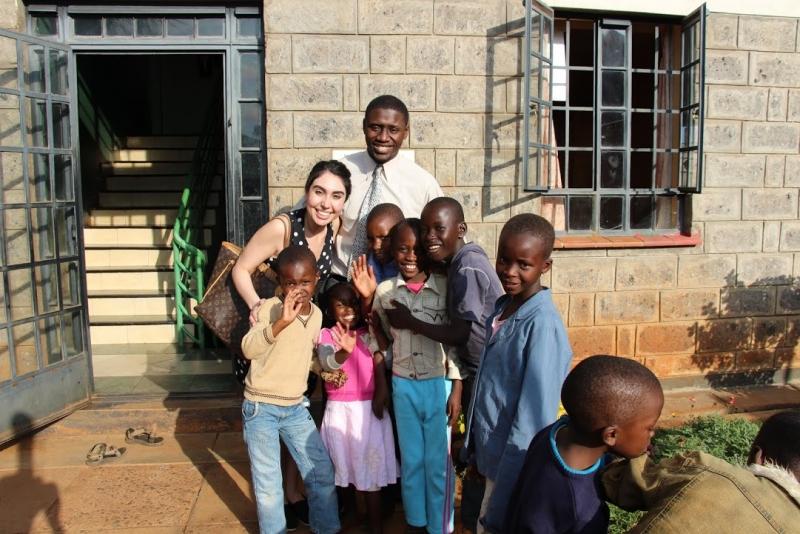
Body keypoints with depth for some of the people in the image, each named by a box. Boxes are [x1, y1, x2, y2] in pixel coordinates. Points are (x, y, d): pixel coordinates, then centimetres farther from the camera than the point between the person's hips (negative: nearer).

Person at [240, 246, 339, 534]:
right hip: (261, 407, -5)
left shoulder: (316, 314, 3)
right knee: (269, 484, 5)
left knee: (322, 472, 11)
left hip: (296, 407, 5)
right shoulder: (269, 308, -17)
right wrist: (282, 321, -44)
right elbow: (248, 349, -32)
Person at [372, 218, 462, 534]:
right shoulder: (385, 291, -2)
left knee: (438, 461, 8)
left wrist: (456, 389, -6)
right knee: (411, 459, 16)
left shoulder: (445, 288, -7)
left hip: (439, 384, -2)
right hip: (403, 385, 2)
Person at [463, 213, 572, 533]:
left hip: (515, 464, -7)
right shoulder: (502, 308, 0)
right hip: (491, 455, 7)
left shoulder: (542, 325, -24)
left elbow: (532, 419, -23)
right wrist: (477, 448, 11)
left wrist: (499, 508, -19)